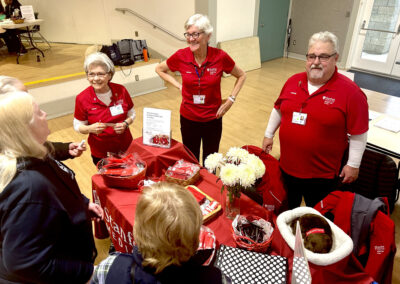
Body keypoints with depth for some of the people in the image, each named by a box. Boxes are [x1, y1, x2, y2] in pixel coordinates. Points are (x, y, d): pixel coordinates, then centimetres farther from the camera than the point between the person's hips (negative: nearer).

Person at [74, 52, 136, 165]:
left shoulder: (121, 91, -11)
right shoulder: (82, 98, -15)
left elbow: (132, 114, 2)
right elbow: (78, 126, -5)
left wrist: (125, 124, -18)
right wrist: (91, 129, -26)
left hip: (126, 147, 2)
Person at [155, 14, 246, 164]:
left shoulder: (220, 56, -15)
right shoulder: (180, 56, -12)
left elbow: (241, 75, 3)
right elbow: (159, 69, 8)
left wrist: (231, 99, -6)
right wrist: (178, 85, -2)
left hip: (213, 119, 0)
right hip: (188, 119, 1)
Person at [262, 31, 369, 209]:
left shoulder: (350, 92, -15)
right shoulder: (293, 81, 0)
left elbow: (358, 133, -11)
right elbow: (278, 109, 13)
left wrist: (353, 164, -9)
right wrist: (269, 134, 14)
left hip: (322, 173, -4)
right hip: (287, 166, 5)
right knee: (288, 209, 26)